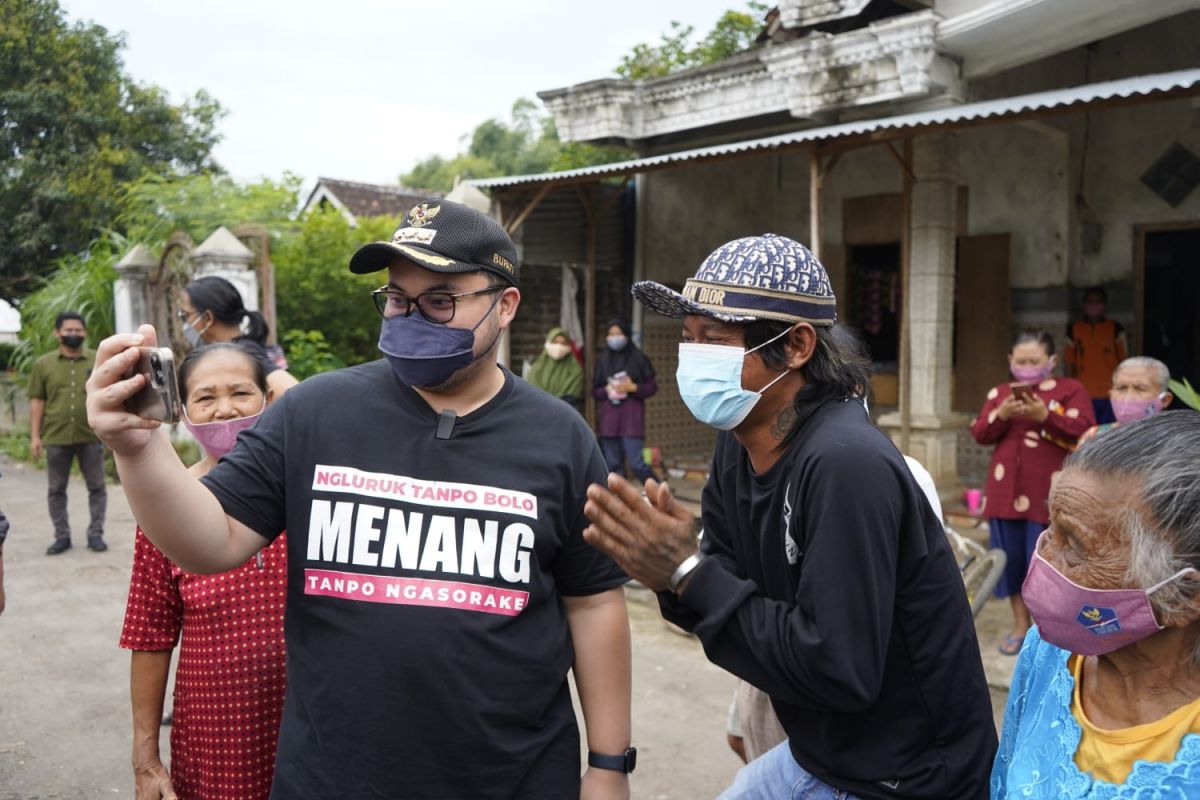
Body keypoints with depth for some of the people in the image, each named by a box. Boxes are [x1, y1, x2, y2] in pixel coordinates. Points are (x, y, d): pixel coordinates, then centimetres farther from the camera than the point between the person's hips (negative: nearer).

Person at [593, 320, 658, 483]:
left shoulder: (638, 358, 0)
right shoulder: (602, 360, 8)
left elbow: (652, 387, 3)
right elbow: (595, 390, 12)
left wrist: (633, 387, -12)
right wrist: (607, 390, -8)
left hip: (631, 416, -3)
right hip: (608, 417, 4)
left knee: (636, 464, -8)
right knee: (612, 465, 6)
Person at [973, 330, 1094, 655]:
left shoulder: (1071, 389, 1)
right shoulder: (999, 392, 11)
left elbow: (1083, 432, -11)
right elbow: (979, 434, 4)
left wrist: (1046, 415, -23)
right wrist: (1001, 415, -14)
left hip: (1048, 494, -4)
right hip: (1005, 491, 4)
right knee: (1010, 558, 10)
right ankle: (1020, 625, 23)